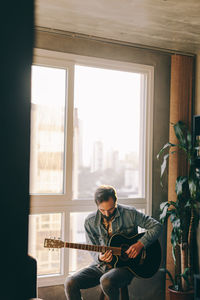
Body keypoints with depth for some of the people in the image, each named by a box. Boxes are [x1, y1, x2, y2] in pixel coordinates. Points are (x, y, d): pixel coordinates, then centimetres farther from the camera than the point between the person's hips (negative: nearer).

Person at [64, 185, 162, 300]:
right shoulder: (90, 221, -1)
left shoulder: (130, 213, -8)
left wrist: (140, 244, -17)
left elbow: (157, 226, -5)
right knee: (70, 283, -20)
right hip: (101, 265, 3)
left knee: (106, 281, -36)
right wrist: (100, 258, -18)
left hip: (124, 265, -3)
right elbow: (93, 251, 6)